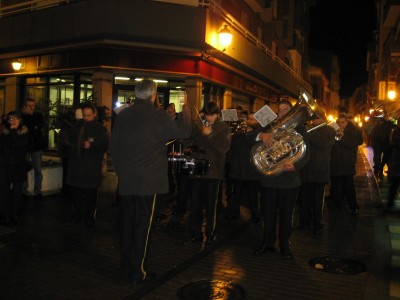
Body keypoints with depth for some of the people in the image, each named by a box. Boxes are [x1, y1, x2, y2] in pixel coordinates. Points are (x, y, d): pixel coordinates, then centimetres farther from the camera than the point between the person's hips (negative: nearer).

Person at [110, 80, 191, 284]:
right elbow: (184, 132, 1)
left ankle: (126, 266, 26)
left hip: (126, 179, 5)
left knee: (127, 222, 15)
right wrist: (186, 114, 18)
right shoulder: (158, 116, -9)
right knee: (143, 224, 3)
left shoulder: (123, 115, 4)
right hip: (148, 180, -5)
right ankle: (137, 272, 9)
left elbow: (113, 146, 9)